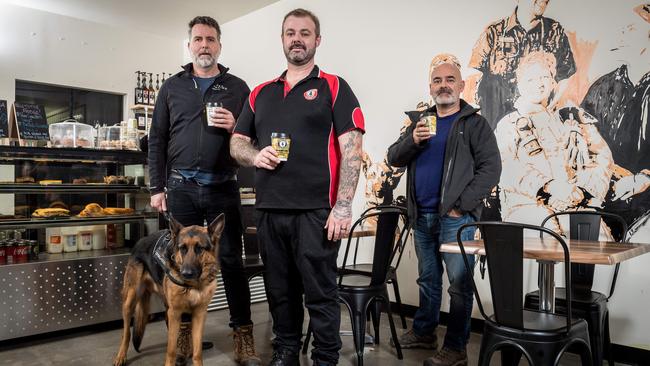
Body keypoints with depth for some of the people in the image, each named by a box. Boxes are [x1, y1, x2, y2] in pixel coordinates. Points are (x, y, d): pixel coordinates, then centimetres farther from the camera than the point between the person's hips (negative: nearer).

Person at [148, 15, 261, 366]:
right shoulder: (172, 87, 12)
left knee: (231, 260, 0)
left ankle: (243, 334, 10)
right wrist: (157, 188, 4)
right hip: (181, 187, 2)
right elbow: (157, 140, 10)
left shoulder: (237, 87, 8)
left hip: (223, 188, -1)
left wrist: (233, 128, -13)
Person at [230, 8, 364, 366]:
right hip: (269, 211, 5)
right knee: (280, 291, 15)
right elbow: (236, 143, 20)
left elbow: (351, 150, -6)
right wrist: (255, 156, -4)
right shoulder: (260, 93, 16)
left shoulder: (334, 87, 2)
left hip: (316, 211, -4)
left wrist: (343, 207, -15)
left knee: (320, 292, 3)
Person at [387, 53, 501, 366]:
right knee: (428, 279, 17)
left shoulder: (474, 123, -1)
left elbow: (490, 168, -9)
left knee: (459, 284, -2)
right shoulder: (419, 120, 13)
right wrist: (412, 141, -14)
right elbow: (393, 158, 7)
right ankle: (423, 332, 32)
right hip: (422, 217, 5)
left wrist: (461, 206, -16)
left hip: (455, 218, -5)